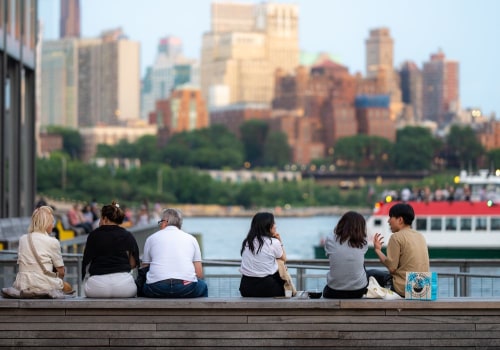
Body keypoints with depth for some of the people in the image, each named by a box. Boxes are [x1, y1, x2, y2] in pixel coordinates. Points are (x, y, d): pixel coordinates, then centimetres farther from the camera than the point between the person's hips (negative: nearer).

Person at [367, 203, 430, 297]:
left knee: (369, 274, 6)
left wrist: (377, 250, -2)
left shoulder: (397, 237, -11)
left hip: (404, 289, -8)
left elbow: (391, 267, -15)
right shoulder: (420, 236, 11)